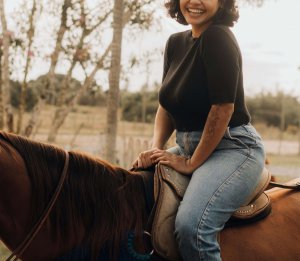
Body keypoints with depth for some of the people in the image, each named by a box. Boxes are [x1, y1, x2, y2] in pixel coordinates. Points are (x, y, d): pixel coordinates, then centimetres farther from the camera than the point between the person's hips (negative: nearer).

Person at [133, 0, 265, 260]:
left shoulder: (219, 37, -15)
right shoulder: (176, 43, 10)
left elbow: (223, 107, -20)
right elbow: (166, 107, 14)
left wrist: (192, 163, -14)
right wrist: (156, 149, -3)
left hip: (233, 148, -9)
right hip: (190, 146, 9)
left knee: (191, 225, -29)